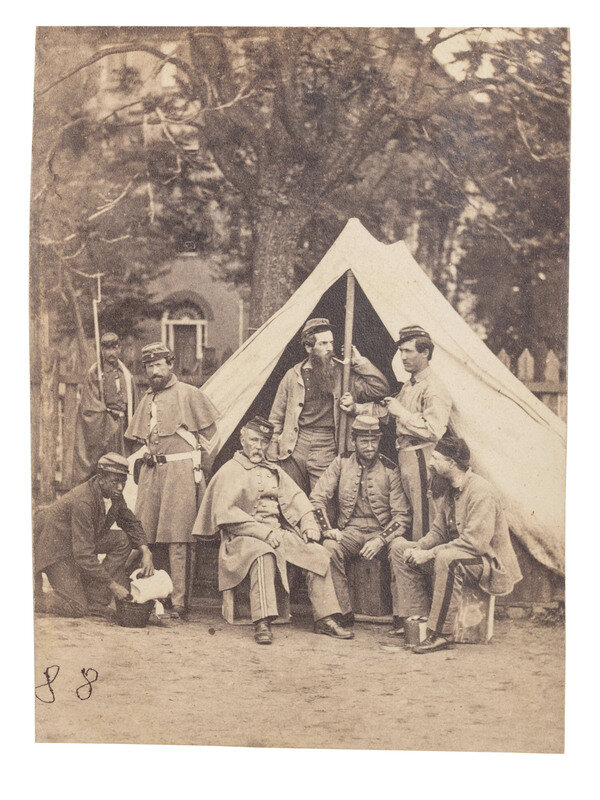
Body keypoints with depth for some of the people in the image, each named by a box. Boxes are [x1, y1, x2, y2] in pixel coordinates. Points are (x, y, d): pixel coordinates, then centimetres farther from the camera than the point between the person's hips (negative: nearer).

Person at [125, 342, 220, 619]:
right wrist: (143, 461, 15)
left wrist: (199, 467, 1)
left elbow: (210, 434, 2)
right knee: (146, 537, 3)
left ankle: (179, 602, -8)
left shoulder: (188, 394, 0)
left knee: (176, 540, -10)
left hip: (180, 472, -6)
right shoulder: (147, 399, 19)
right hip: (151, 472, 6)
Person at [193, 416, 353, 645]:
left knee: (318, 555, -13)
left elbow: (296, 498, 18)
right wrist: (263, 532, -18)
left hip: (279, 533, 6)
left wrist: (308, 524, -3)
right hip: (244, 536, -6)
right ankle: (262, 624, -42)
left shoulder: (274, 470, 22)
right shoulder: (229, 471, 2)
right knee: (263, 555, -38)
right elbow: (225, 514, -10)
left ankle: (325, 619, -8)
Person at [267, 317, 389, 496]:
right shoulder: (293, 376, 8)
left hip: (326, 449, -1)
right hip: (295, 447, 1)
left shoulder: (342, 374, 6)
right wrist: (273, 455, 8)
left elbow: (381, 389, 0)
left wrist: (359, 361, -2)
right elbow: (277, 418, 13)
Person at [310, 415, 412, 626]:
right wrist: (327, 529, -12)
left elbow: (402, 516, -3)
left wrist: (380, 540, -18)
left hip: (382, 531, -1)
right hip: (350, 531, 1)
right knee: (330, 546, -31)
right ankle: (344, 613, -24)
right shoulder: (341, 463, 7)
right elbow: (317, 497, 4)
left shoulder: (390, 469, 2)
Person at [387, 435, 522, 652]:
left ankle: (441, 634, -31)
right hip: (456, 554, 10)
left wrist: (429, 554, -27)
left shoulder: (480, 491, -20)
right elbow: (438, 530, 15)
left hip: (491, 564, -10)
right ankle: (418, 616, -7)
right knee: (399, 547, 1)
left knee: (446, 558, -41)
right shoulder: (452, 490, 10)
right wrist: (418, 548, -7)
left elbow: (476, 541, -29)